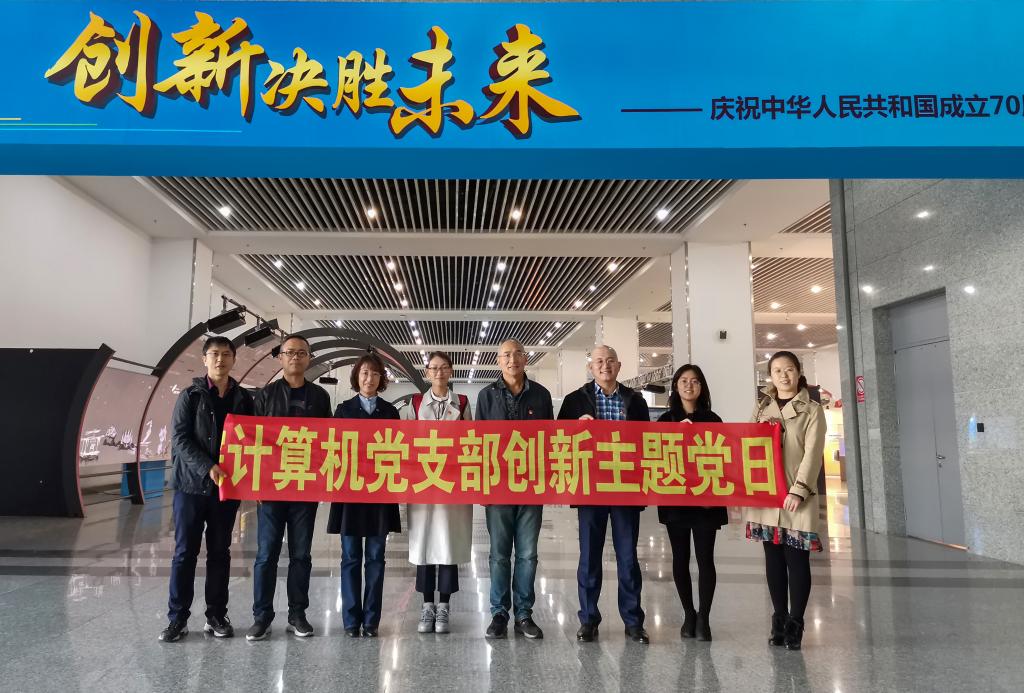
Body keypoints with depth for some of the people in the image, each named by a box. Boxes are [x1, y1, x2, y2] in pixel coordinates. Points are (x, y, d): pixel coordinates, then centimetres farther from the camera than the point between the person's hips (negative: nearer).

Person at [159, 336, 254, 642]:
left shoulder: (244, 399, 7)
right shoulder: (190, 395, 0)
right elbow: (180, 439, -7)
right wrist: (207, 468, -20)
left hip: (227, 486, 2)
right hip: (191, 484, -2)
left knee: (220, 552, 8)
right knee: (185, 552, 3)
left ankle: (216, 615, 16)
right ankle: (177, 618, 12)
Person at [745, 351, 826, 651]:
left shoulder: (811, 410, 1)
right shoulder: (762, 409, 14)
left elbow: (812, 453, -8)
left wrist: (799, 489, -17)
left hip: (795, 496, -4)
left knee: (797, 559, -1)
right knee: (773, 558, 9)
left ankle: (795, 623, 9)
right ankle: (779, 620, 19)